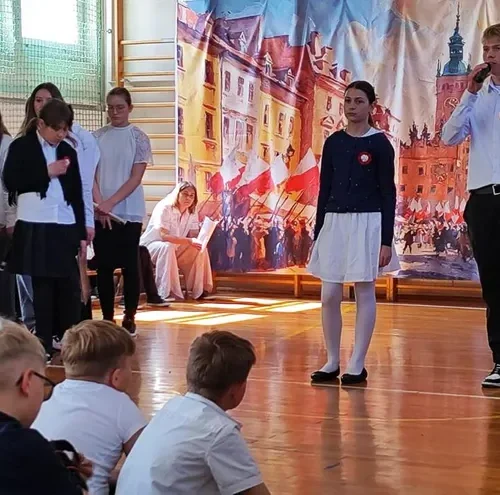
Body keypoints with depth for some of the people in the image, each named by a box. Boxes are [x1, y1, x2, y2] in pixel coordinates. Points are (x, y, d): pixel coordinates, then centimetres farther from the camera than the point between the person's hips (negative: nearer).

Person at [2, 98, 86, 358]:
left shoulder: (68, 151, 12)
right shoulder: (21, 147, 1)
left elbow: (77, 193, 13)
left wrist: (82, 232, 9)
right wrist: (47, 173, -11)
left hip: (65, 227, 4)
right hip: (35, 227, -3)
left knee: (69, 283, 1)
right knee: (42, 284, 0)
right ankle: (44, 341, 7)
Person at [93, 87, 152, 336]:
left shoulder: (138, 138, -1)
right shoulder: (97, 137, 5)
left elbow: (135, 178, -7)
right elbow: (90, 175, 2)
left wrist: (111, 203, -16)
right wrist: (100, 205, -11)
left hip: (129, 213, -2)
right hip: (101, 213, 2)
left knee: (129, 266, 0)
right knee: (104, 266, 3)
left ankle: (129, 318, 9)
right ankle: (107, 318, 11)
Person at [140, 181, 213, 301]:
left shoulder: (192, 213, -1)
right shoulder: (165, 208, -23)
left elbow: (194, 236, -5)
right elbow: (164, 236, -32)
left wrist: (200, 240, -30)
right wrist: (189, 241, -41)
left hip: (174, 250, 7)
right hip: (150, 246, -7)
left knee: (200, 249, -12)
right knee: (167, 247, -38)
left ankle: (199, 290, -7)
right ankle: (166, 293, -38)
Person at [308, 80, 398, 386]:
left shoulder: (379, 143, -3)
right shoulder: (333, 142, 9)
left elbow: (388, 193, -4)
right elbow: (325, 189, 12)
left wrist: (387, 241, -9)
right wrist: (318, 232, 9)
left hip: (367, 223, -4)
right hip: (334, 223, 4)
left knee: (364, 292, 1)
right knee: (329, 295, 2)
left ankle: (357, 365, 8)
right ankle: (333, 362, 15)